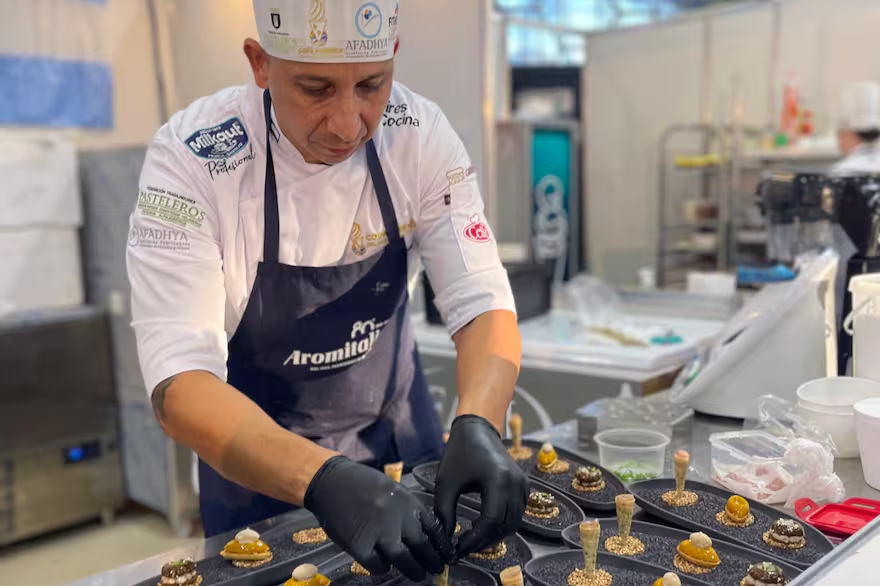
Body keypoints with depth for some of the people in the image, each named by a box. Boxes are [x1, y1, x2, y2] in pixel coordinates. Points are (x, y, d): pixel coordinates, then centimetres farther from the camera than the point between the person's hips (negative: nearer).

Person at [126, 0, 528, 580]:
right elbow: (179, 382, -33)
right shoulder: (190, 159, -27)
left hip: (400, 430, 3)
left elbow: (482, 302, -20)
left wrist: (478, 427, -39)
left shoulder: (421, 135, -18)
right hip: (255, 456, -3)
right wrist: (324, 479, -49)